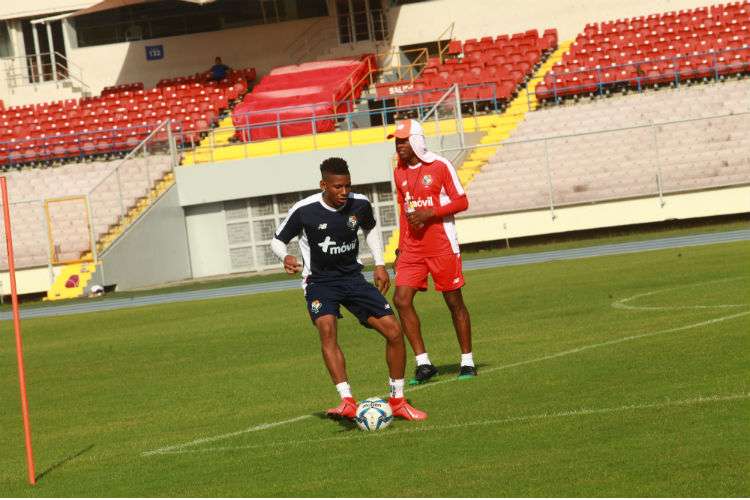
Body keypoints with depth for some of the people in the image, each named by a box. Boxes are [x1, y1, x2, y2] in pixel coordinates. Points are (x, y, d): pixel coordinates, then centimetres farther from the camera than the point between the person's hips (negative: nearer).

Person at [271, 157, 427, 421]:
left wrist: (379, 264, 9)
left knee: (394, 331, -6)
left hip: (353, 278, 4)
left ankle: (398, 401, 11)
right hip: (320, 282, -4)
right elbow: (278, 240, -3)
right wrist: (285, 257, -25)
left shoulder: (360, 204, -6)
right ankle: (348, 402, -38)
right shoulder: (304, 210, -16)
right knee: (327, 329, -33)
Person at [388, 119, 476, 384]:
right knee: (401, 300, -8)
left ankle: (467, 362, 15)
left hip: (441, 244, -5)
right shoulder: (400, 172, 10)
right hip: (413, 248, 5)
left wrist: (429, 213, -19)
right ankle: (423, 363, -1)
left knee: (454, 301, 3)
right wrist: (401, 247, 14)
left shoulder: (440, 166, -8)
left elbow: (461, 202, -7)